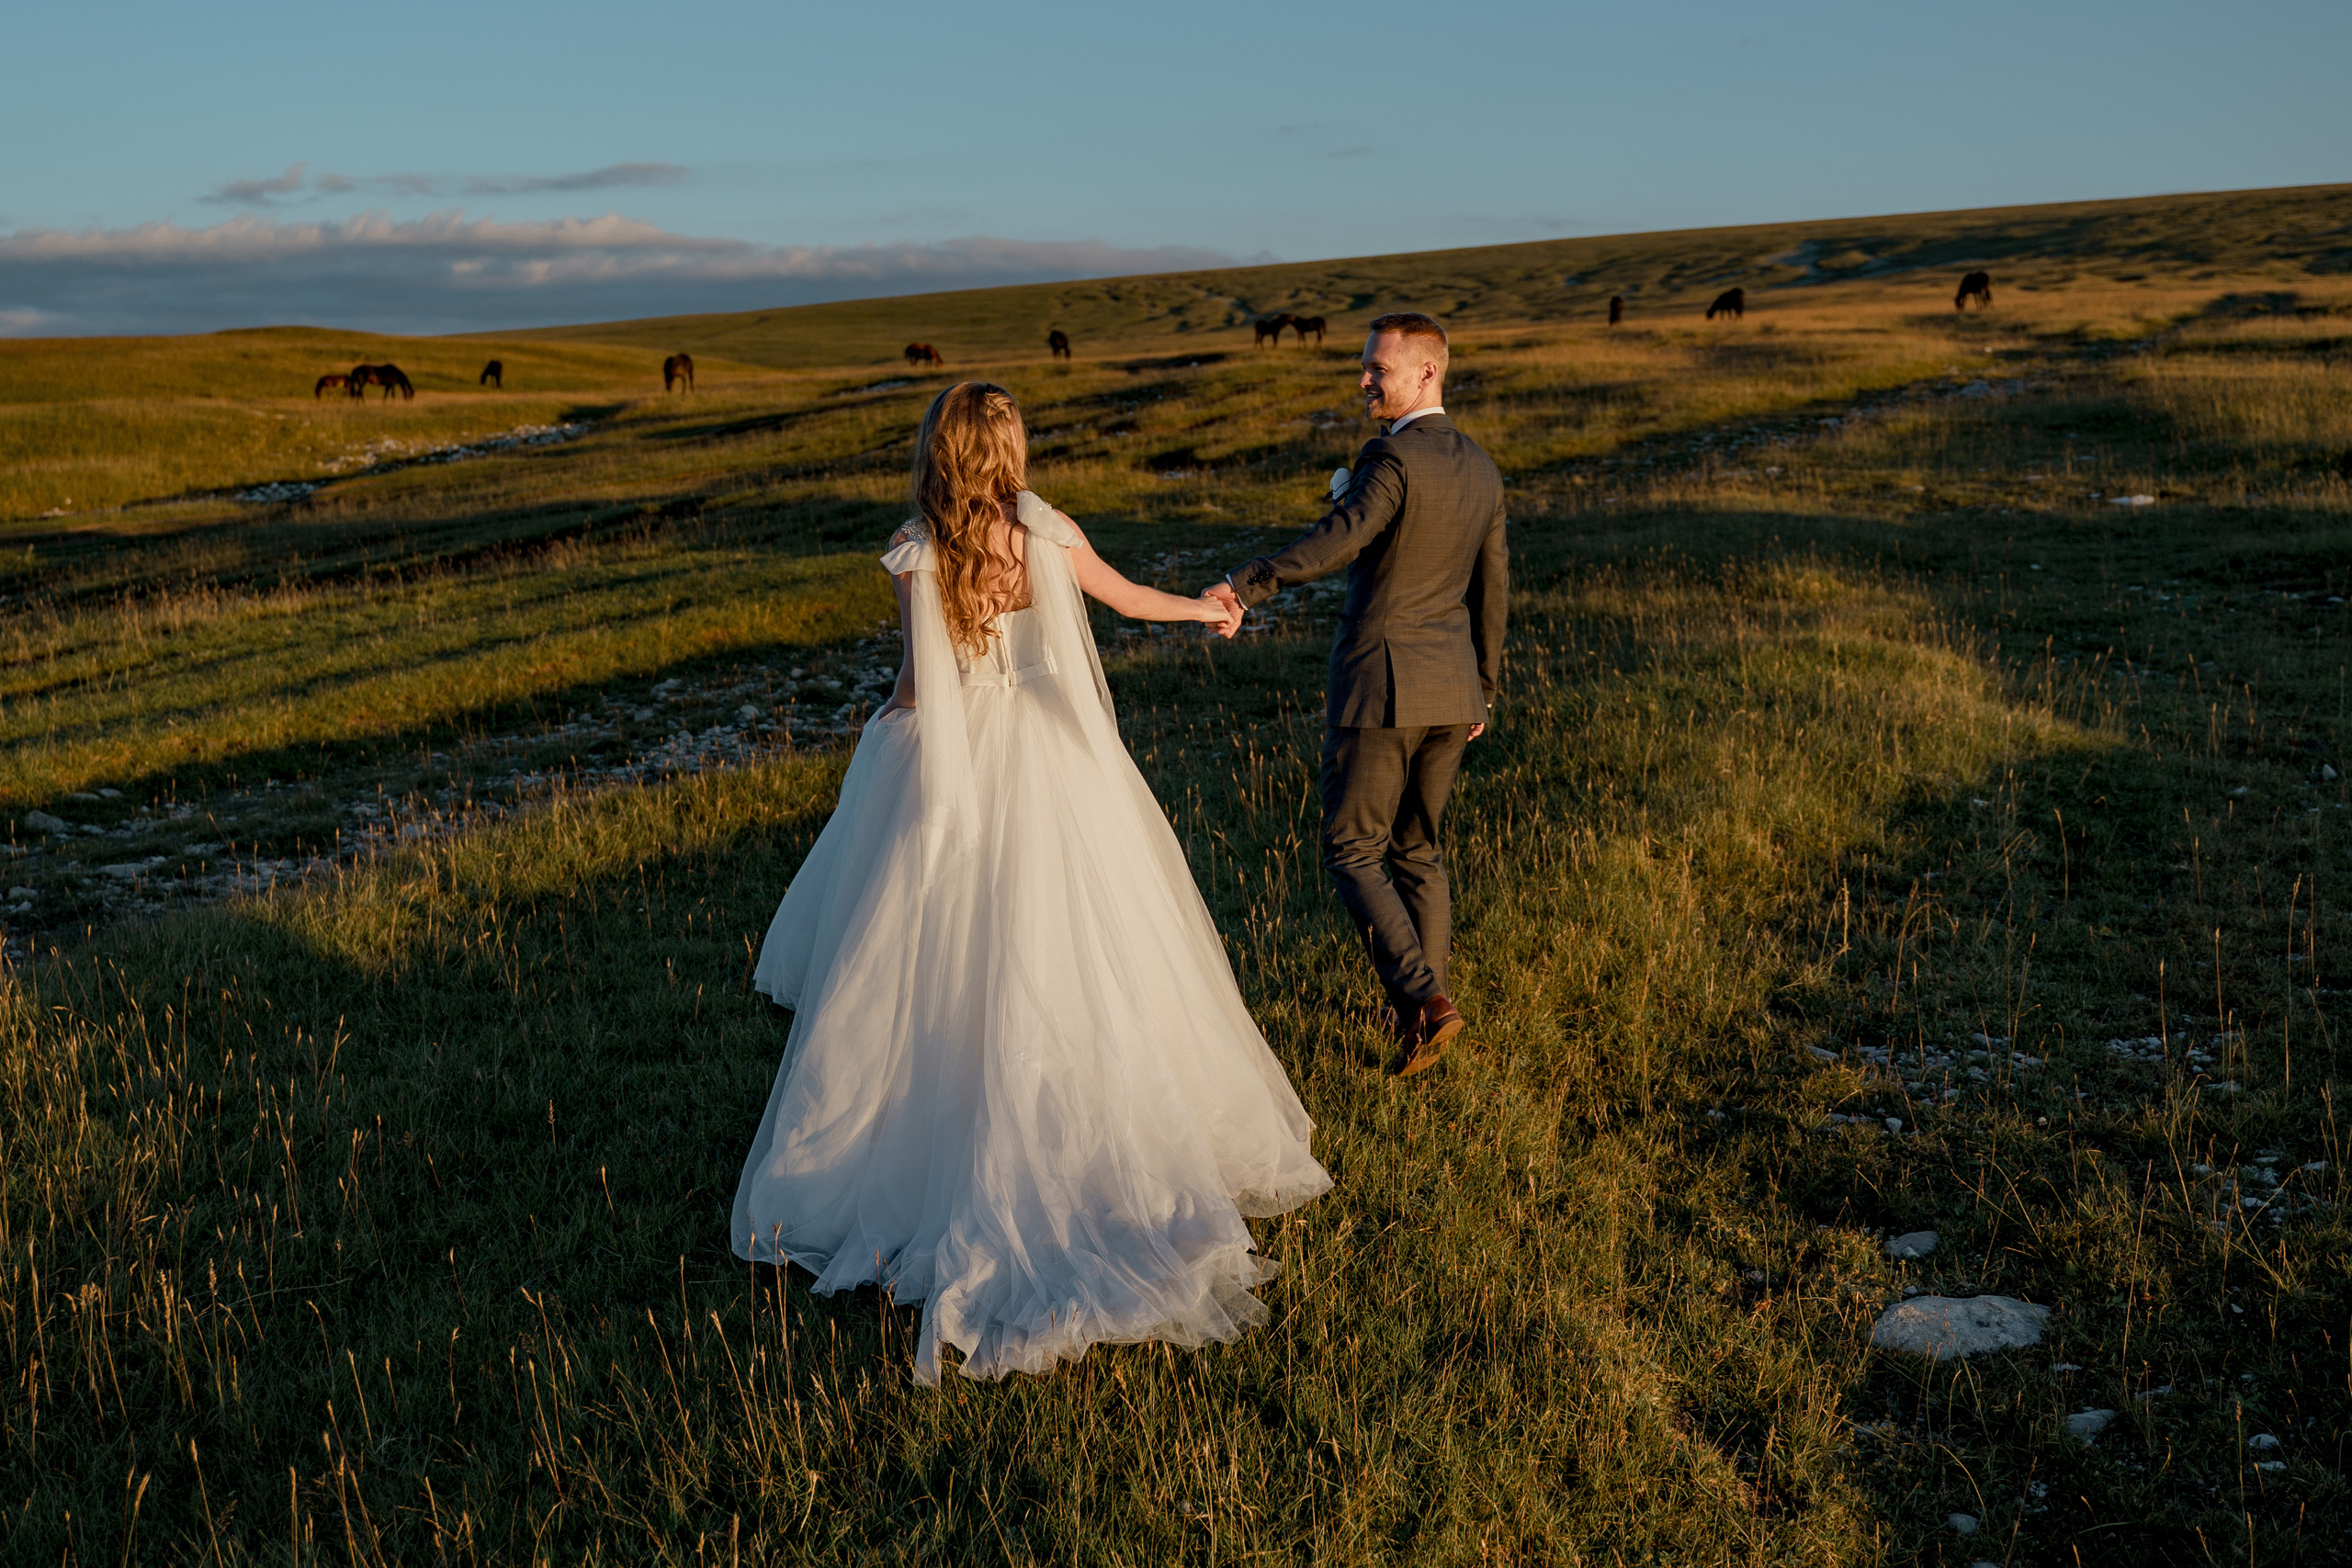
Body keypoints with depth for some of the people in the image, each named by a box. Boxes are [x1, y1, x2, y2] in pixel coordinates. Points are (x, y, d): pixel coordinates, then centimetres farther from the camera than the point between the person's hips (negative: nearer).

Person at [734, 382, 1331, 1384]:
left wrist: (881, 736, 16)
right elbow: (1131, 598, 13)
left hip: (952, 769, -1)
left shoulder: (915, 558, -9)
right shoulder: (1050, 537, -5)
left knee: (948, 970, 9)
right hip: (1048, 765, 1)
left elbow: (915, 687, -5)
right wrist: (1204, 610, 31)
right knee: (1065, 960, 9)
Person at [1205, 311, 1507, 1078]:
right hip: (1450, 687, 8)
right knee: (1417, 849, 19)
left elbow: (1341, 537, -34)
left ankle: (1421, 997, -9)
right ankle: (1421, 1006, 24)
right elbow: (1493, 589, 16)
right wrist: (1483, 688, 26)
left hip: (1380, 684, -8)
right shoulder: (1481, 469, 10)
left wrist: (1246, 585, -44)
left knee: (1352, 852, 3)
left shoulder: (1393, 456, -15)